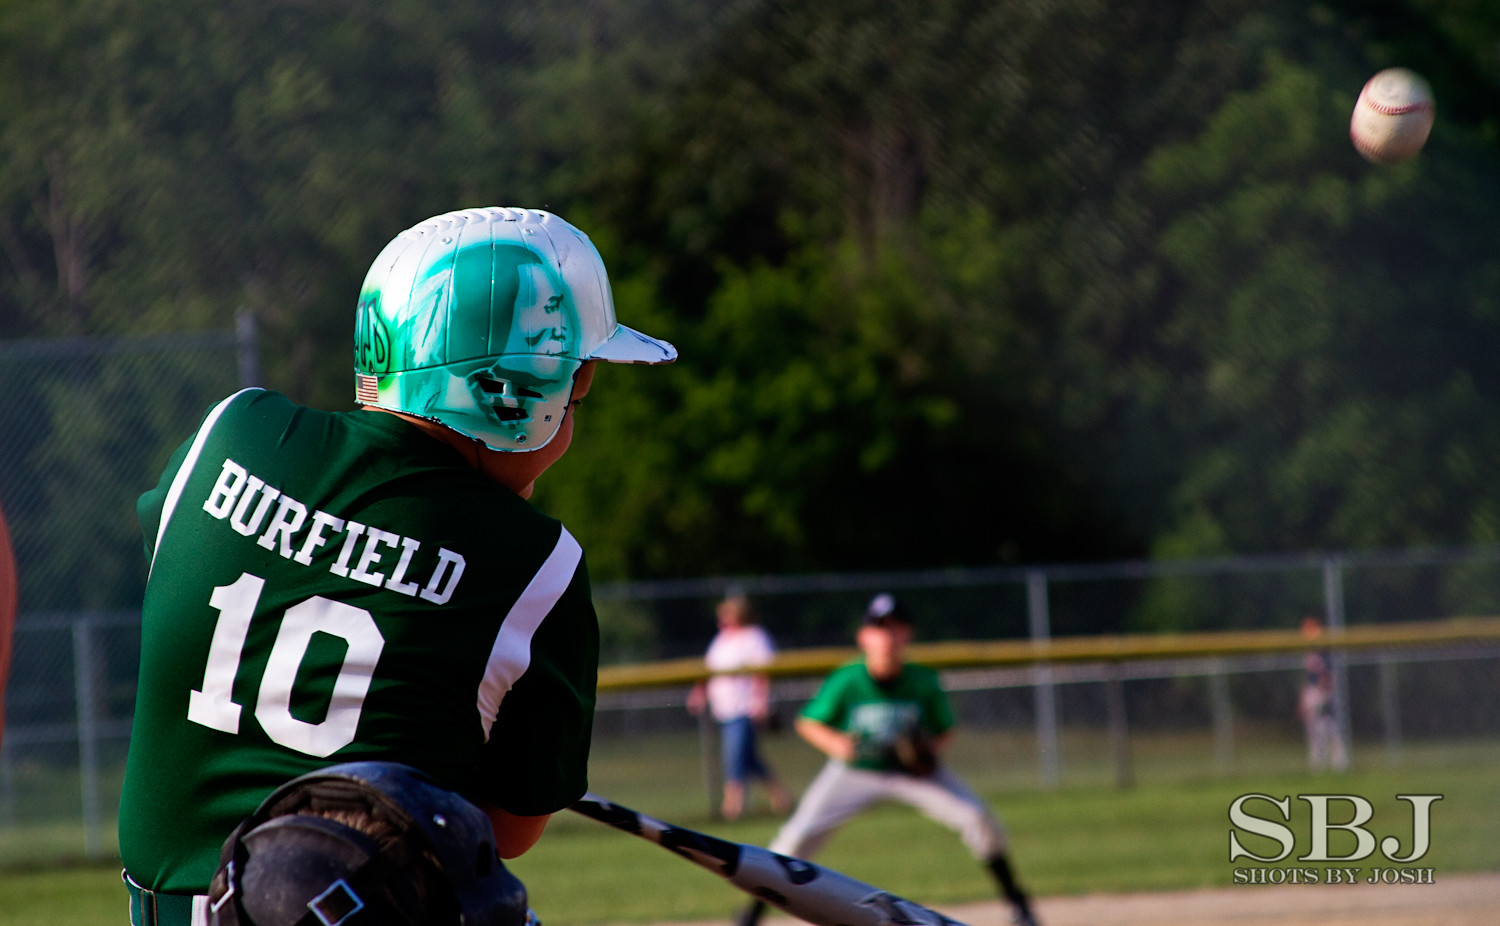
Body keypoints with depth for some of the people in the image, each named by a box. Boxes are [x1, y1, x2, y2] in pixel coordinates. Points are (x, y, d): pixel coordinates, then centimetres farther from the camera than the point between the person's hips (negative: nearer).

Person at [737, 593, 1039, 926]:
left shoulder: (924, 682, -17)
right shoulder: (846, 681, -21)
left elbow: (944, 732, -1)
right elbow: (807, 723, -9)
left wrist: (931, 749, -24)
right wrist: (834, 742, -29)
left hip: (912, 771, 1)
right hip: (853, 771, -1)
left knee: (978, 818, -15)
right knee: (798, 836, -14)